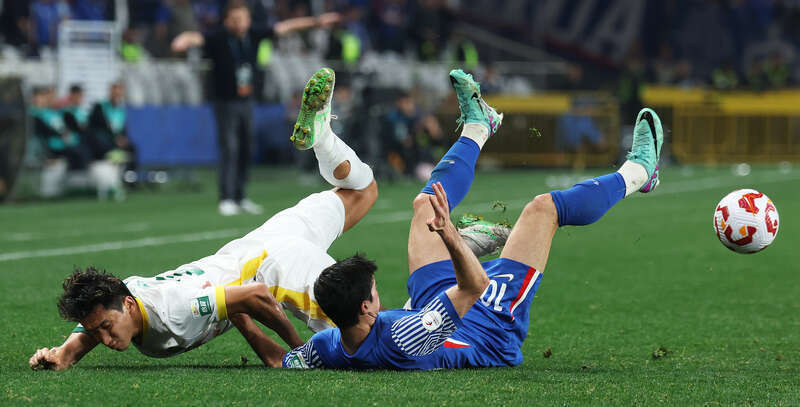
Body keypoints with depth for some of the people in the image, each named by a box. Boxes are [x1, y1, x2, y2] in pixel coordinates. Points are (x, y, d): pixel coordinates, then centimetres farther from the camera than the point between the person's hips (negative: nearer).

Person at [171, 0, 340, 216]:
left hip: (246, 101, 5)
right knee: (229, 149, -11)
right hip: (226, 103, -5)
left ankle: (240, 198, 19)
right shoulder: (218, 40, -13)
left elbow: (285, 26, 9)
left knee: (245, 151, 9)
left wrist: (317, 21, 13)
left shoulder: (254, 36, 1)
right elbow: (196, 37, -31)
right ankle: (226, 200, -9)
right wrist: (182, 42, -55)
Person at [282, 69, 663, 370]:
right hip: (495, 329, -6)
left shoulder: (328, 348, -32)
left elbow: (289, 360, -8)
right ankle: (635, 172, 28)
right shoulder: (402, 342, -49)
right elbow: (477, 285, -44)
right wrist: (450, 236, -57)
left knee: (426, 203, 15)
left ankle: (476, 128, 45)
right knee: (543, 207, -1)